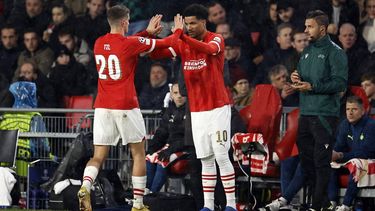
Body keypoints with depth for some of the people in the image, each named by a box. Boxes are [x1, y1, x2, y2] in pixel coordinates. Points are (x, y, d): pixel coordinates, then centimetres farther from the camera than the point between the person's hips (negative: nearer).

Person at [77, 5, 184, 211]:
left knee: (98, 156, 5)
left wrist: (147, 32, 33)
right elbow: (166, 43, 0)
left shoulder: (99, 43, 8)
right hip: (126, 107, -4)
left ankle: (85, 186, -25)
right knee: (139, 154, 11)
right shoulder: (130, 44, -9)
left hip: (102, 107, 4)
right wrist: (178, 31, 21)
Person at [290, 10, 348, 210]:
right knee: (306, 158, 12)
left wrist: (312, 87, -19)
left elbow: (340, 82, -15)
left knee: (321, 161, -8)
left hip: (324, 114, -8)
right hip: (305, 112, 8)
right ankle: (319, 194, 24)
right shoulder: (307, 51, 17)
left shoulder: (334, 52, -7)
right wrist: (296, 78, 2)